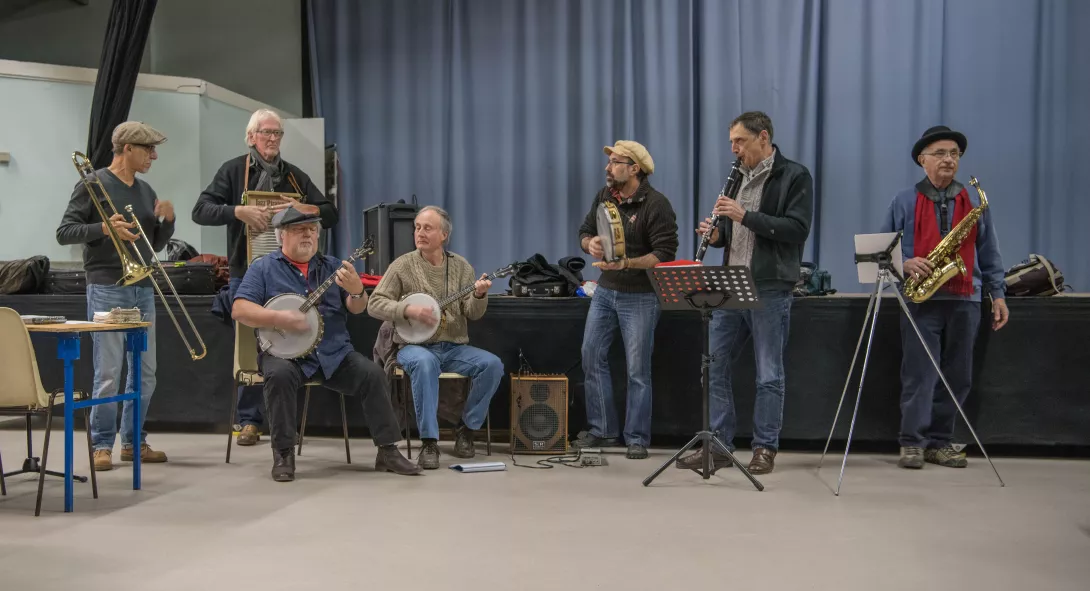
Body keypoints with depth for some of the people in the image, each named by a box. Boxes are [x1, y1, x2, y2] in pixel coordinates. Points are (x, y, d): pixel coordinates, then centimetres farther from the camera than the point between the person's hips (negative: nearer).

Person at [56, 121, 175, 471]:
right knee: (108, 373, -6)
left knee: (145, 372, 7)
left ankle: (133, 441, 18)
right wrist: (104, 227, -21)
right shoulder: (93, 185, -3)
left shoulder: (146, 191, 15)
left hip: (143, 289, 6)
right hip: (107, 289, -6)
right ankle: (102, 445, 5)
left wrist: (168, 220, 1)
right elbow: (64, 232, -7)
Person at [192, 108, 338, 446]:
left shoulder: (294, 175, 13)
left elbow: (330, 215, 10)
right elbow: (201, 211, -4)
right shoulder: (234, 171, 5)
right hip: (246, 273, -2)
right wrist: (239, 211, -20)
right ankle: (249, 421, 11)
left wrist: (304, 209, -11)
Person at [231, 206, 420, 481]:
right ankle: (283, 454, -20)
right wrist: (279, 318, -21)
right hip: (286, 352, -3)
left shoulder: (331, 266, 14)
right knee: (279, 375, -34)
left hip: (334, 353, 3)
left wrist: (356, 291, -17)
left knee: (373, 374, -19)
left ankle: (387, 450, -9)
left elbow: (357, 309, 7)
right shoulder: (264, 268, 5)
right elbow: (239, 309, -5)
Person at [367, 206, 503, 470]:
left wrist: (479, 295, -24)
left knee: (493, 364, -22)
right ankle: (429, 442, -29)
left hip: (454, 348, 3)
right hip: (415, 346, -3)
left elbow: (473, 314, -1)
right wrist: (408, 309, -21)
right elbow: (375, 304, -5)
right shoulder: (403, 265, -1)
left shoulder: (461, 266, 5)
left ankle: (466, 428, -2)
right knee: (425, 363, -38)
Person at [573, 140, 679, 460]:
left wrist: (626, 263, -32)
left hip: (640, 296, -6)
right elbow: (585, 230, 14)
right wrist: (590, 243, -10)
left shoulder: (656, 204, -15)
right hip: (605, 290, 7)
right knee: (592, 358, 6)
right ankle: (602, 430, 18)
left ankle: (637, 439, 11)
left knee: (638, 370, 0)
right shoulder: (604, 195, 6)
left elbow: (665, 254, -19)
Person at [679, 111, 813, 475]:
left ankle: (765, 449, 12)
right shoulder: (740, 177, 16)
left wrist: (746, 216, -20)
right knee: (714, 366, 6)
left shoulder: (794, 177, -4)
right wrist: (717, 233, -2)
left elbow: (797, 229, -15)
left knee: (769, 374, 2)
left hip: (770, 289, -7)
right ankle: (718, 445, 14)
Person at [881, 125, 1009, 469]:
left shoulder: (976, 202, 12)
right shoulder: (904, 202, 6)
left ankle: (940, 441, 14)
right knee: (919, 372, -5)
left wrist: (997, 293, 7)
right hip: (920, 298, -2)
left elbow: (989, 254, 14)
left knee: (957, 376, 5)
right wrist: (905, 263, -12)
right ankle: (913, 442, 1)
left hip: (965, 300, 3)